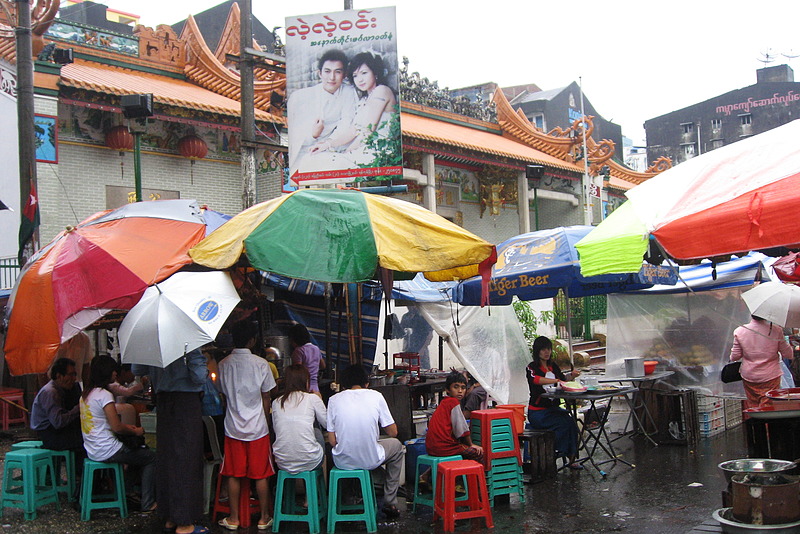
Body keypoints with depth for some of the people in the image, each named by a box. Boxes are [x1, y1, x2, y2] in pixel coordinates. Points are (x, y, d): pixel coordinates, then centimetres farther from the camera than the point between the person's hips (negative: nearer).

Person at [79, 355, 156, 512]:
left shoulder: (86, 394, 11)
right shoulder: (104, 395, -18)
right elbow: (116, 427, -19)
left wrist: (126, 427, 16)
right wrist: (135, 431, -2)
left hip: (92, 450, 9)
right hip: (107, 451, -9)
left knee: (141, 451, 24)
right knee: (152, 458, 1)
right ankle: (148, 503, 2)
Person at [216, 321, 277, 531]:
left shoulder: (223, 364, -2)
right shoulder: (260, 364, -9)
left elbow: (222, 394, 9)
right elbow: (266, 398, -4)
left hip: (233, 427, 2)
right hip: (257, 427, -2)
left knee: (233, 474, 9)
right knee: (260, 475, 6)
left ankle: (233, 518, 15)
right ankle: (264, 517, 15)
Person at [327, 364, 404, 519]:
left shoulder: (334, 399, -1)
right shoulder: (375, 396, -3)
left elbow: (332, 441, -1)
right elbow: (393, 432, 3)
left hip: (342, 462, 2)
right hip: (370, 460, -2)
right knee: (397, 445, 29)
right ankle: (390, 503, 28)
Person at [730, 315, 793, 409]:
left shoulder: (739, 332, -11)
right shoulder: (776, 331, -14)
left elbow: (735, 357, -2)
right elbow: (788, 355, -3)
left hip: (749, 376, 2)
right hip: (771, 376, -2)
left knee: (752, 404, 15)